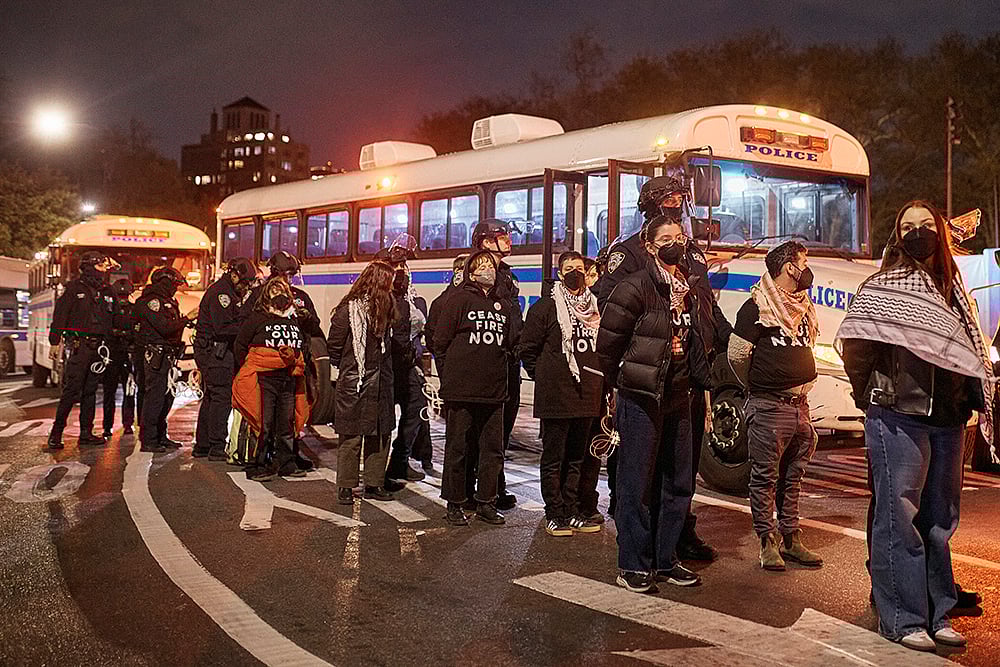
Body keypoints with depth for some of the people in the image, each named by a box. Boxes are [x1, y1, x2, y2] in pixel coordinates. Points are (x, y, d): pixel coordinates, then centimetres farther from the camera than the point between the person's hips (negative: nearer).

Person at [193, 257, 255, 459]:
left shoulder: (227, 292, 19)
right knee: (222, 397, -9)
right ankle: (217, 448, -7)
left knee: (211, 397, 14)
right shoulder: (220, 292, -14)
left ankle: (202, 445, 20)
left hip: (216, 352, 11)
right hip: (216, 353, -11)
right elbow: (223, 328, -21)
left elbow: (233, 321, 17)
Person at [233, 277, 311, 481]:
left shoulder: (294, 320, 16)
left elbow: (301, 346, 29)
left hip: (288, 379, 6)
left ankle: (286, 464, 21)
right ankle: (257, 466, 2)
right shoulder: (257, 318, 0)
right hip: (263, 379, -5)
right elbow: (240, 345, 3)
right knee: (262, 424, -5)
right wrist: (248, 369, 2)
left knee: (287, 424, 10)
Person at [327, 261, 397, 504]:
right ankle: (345, 487, 9)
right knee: (351, 436, -1)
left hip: (381, 383, 6)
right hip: (353, 382, -6)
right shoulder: (349, 308, -10)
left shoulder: (387, 306, 8)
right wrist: (344, 368, 4)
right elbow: (334, 344, -5)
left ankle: (374, 484, 19)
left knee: (380, 434, 9)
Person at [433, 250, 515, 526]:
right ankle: (454, 504, 14)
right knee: (457, 449, 3)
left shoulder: (503, 305, 15)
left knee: (493, 449, 8)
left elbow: (512, 343, 21)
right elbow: (440, 342, -2)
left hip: (494, 391, 5)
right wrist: (450, 376, -2)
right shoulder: (459, 299, -2)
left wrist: (501, 371, 11)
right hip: (461, 390, -5)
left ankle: (486, 503, 19)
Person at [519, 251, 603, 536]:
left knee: (577, 457, 13)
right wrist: (544, 377, -3)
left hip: (587, 395, 6)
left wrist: (598, 380, 13)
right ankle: (554, 515, 10)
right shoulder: (546, 307, -4)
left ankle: (572, 512, 21)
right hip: (556, 396, -5)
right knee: (553, 457, 2)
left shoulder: (595, 307, 13)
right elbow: (527, 349, -1)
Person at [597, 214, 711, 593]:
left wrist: (702, 383, 13)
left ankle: (665, 561, 24)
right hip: (641, 400, -8)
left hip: (677, 398, 8)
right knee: (637, 483, -2)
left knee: (678, 483, 12)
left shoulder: (687, 291, 13)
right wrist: (623, 384, -2)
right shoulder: (636, 287, -11)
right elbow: (608, 342, -10)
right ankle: (633, 567, 8)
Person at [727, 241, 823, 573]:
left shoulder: (803, 308, 15)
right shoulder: (757, 307, -8)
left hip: (799, 405, 8)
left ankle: (790, 538, 21)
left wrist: (801, 387, 16)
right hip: (769, 408, -7)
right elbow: (736, 354, -9)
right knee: (765, 476, 0)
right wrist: (759, 385, 5)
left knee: (793, 476, 13)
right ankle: (768, 542, 6)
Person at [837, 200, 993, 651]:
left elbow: (970, 352, 18)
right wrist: (872, 395, -4)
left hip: (947, 419, 6)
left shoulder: (951, 288, 15)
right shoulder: (882, 287, -2)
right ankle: (901, 620, 3)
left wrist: (972, 401, 8)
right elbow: (854, 344, -6)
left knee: (939, 521, 12)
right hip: (899, 417, -6)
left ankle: (936, 614, 22)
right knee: (899, 519, -4)